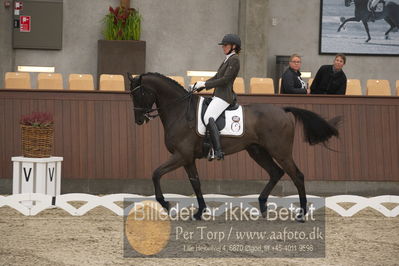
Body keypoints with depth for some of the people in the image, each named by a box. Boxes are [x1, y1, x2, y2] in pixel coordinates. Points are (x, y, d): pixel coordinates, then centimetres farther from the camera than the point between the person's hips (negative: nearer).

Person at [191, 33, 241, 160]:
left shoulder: (234, 60, -11)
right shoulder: (227, 59, 20)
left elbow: (225, 80, -18)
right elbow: (216, 77, 23)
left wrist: (205, 84, -14)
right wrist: (200, 85, 12)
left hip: (224, 96, -11)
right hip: (218, 95, 11)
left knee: (208, 118, -28)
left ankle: (218, 151, -34)